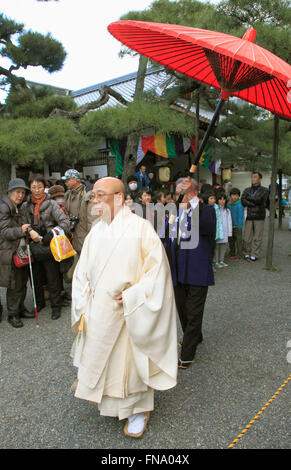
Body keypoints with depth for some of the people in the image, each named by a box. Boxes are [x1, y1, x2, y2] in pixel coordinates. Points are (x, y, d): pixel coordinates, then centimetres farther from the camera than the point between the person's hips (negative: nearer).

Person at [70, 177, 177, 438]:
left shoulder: (140, 228, -14)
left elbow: (157, 270, -14)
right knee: (102, 360, 17)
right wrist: (82, 310, -2)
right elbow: (82, 275, 6)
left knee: (130, 361, 9)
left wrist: (131, 296, -19)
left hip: (128, 317, -5)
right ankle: (112, 403, 44)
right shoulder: (96, 233, 2)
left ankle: (139, 409, 35)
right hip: (98, 316, 5)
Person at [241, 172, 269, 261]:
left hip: (259, 217, -2)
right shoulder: (247, 190, 13)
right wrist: (254, 203, -11)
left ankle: (254, 255, 8)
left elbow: (258, 199, -14)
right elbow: (243, 201, -2)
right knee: (247, 237, 2)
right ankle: (247, 254, 15)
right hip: (249, 216, 3)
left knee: (257, 238, 0)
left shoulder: (264, 190, 3)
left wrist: (248, 198, -1)